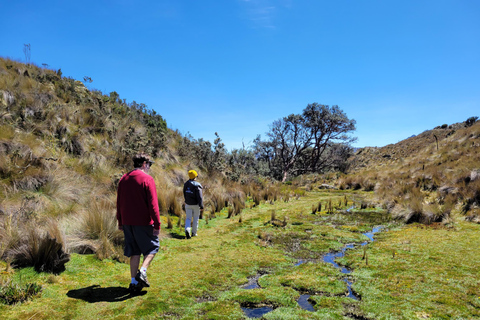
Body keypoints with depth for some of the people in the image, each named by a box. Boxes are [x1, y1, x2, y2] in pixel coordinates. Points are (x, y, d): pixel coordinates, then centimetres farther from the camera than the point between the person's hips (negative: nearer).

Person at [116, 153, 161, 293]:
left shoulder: (123, 179, 10)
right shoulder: (147, 179, -12)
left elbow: (119, 202, 15)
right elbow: (153, 204, -15)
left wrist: (120, 222, 22)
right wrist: (157, 224, -12)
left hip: (127, 222, 6)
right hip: (143, 223, -6)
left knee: (134, 251, 14)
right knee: (152, 247, 11)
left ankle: (134, 282, 17)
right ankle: (142, 272, -5)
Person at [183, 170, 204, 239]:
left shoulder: (186, 184, -2)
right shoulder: (197, 185, -18)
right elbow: (200, 197, -22)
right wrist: (201, 206, -19)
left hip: (188, 204, 3)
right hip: (195, 205, -3)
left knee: (188, 218, 7)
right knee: (195, 218, 14)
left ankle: (187, 230, -18)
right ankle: (193, 233, 20)